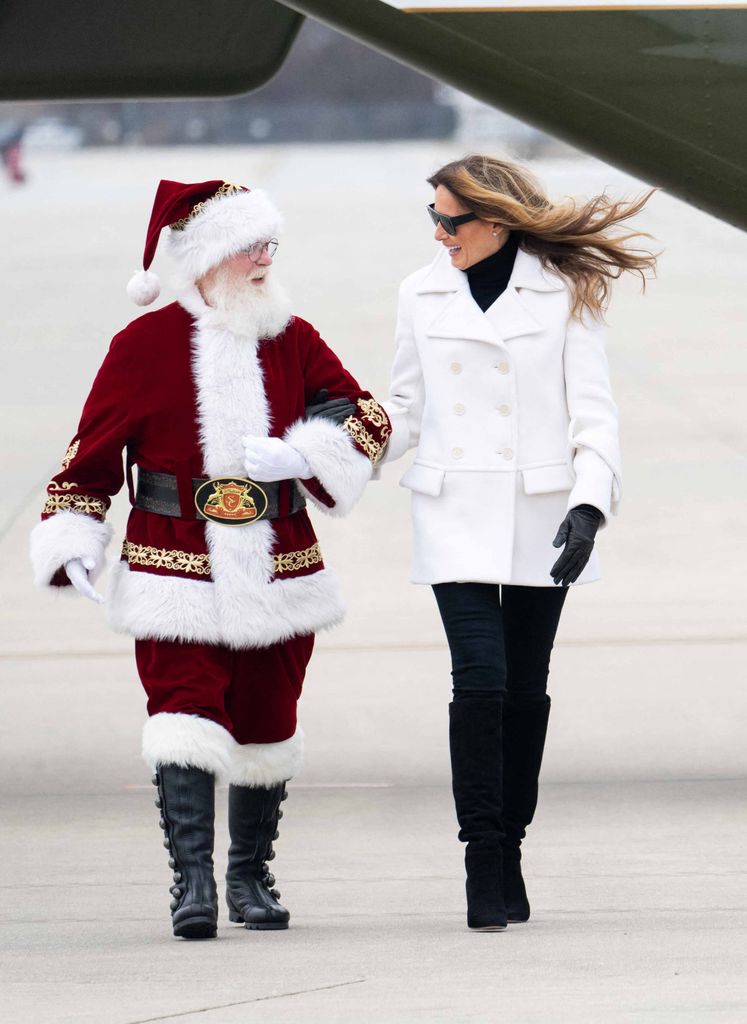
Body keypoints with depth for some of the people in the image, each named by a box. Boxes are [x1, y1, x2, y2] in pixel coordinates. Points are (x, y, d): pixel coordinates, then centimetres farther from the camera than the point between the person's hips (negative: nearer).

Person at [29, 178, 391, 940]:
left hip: (278, 572, 4)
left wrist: (301, 455, -12)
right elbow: (92, 455, 2)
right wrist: (72, 547, -7)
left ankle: (250, 876, 25)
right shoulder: (145, 345, -2)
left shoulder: (292, 340, 7)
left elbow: (367, 418, 7)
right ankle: (192, 879, -17)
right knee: (185, 716, -15)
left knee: (266, 723, 10)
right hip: (177, 576, -4)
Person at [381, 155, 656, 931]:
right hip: (456, 517, 0)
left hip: (540, 517, 0)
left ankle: (509, 846, 19)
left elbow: (593, 413, -3)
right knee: (480, 679, -13)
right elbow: (406, 409, 13)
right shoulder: (423, 295, 6)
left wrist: (588, 504, -15)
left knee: (525, 689, 6)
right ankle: (484, 862, -11)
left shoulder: (563, 294, -1)